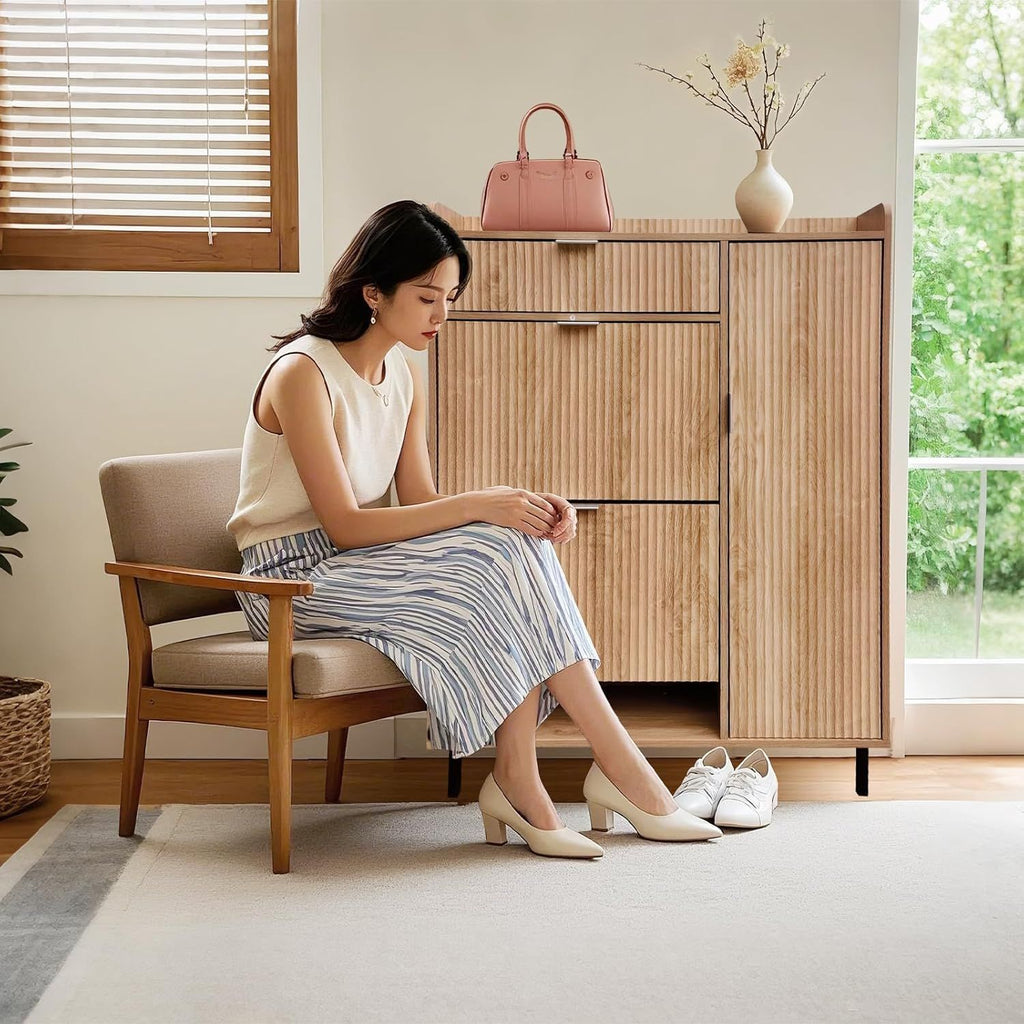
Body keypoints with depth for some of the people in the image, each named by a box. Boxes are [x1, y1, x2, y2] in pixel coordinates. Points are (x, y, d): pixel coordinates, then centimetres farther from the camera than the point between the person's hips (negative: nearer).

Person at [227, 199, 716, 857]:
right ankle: (622, 766, -19)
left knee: (519, 548, -21)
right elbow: (345, 525, -22)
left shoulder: (406, 378, 9)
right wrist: (480, 507, -27)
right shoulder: (303, 373, -18)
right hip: (292, 580, -8)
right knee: (502, 555, -25)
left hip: (354, 568, 8)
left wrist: (522, 509, -14)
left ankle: (519, 779, -22)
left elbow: (419, 505, 3)